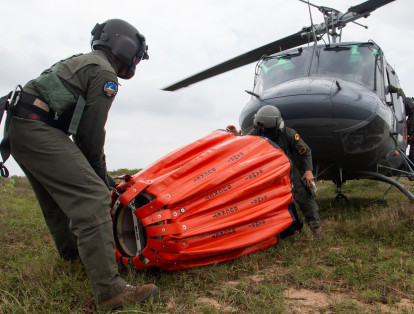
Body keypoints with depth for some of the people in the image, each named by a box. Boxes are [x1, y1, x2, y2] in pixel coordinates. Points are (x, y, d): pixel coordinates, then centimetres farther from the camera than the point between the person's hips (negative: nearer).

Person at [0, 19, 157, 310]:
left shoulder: (82, 62, 27)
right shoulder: (104, 73, -4)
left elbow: (82, 127, 24)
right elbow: (91, 133, -9)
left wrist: (102, 176, 24)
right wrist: (100, 177, 5)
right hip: (38, 130, -11)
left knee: (59, 193, 26)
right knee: (91, 198, -18)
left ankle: (72, 251, 48)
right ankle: (110, 290, -21)